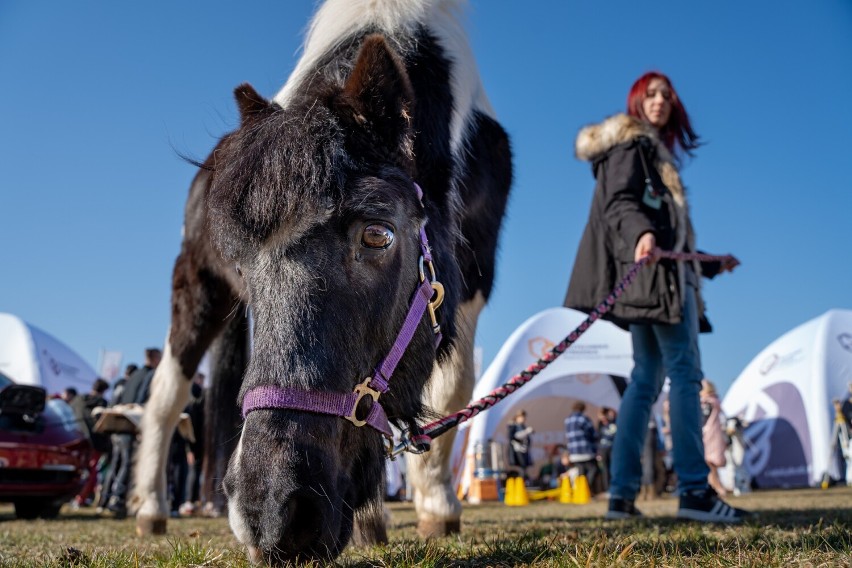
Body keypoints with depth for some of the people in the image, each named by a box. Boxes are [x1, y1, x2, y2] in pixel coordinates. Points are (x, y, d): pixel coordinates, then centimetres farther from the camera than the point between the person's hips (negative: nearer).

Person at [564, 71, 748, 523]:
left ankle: (621, 494, 3)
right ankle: (694, 490, -15)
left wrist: (712, 263, 34)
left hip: (651, 277, 9)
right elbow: (618, 202, -14)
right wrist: (641, 233, -36)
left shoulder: (654, 151, 29)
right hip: (656, 270, -9)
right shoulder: (631, 143, 2)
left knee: (646, 379, 4)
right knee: (685, 373, -13)